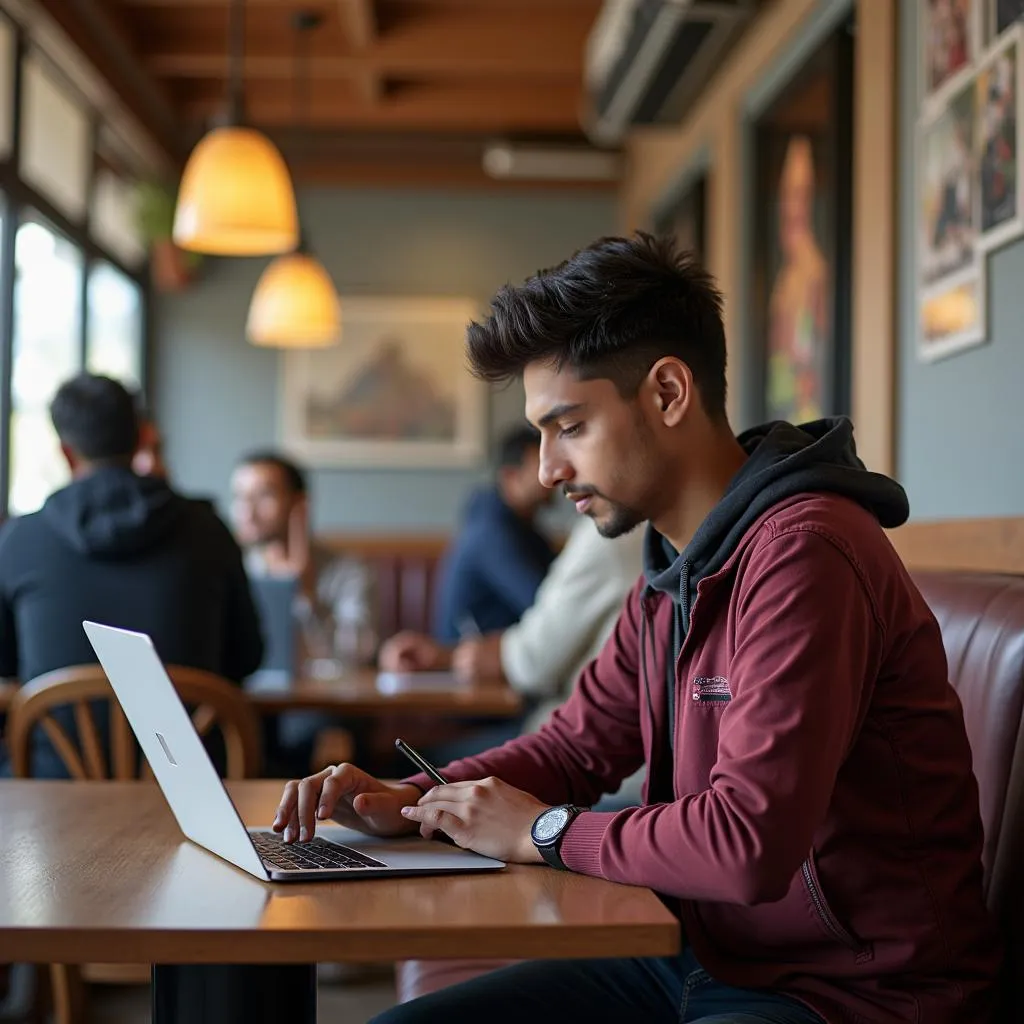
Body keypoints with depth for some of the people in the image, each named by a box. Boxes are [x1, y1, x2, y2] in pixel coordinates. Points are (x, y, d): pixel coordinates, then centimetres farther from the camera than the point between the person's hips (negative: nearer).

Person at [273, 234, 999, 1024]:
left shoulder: (802, 552, -23)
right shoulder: (673, 571, 9)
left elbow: (749, 844, -30)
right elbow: (581, 741, 18)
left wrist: (544, 833, -13)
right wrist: (412, 802, 1)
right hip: (709, 959, 9)